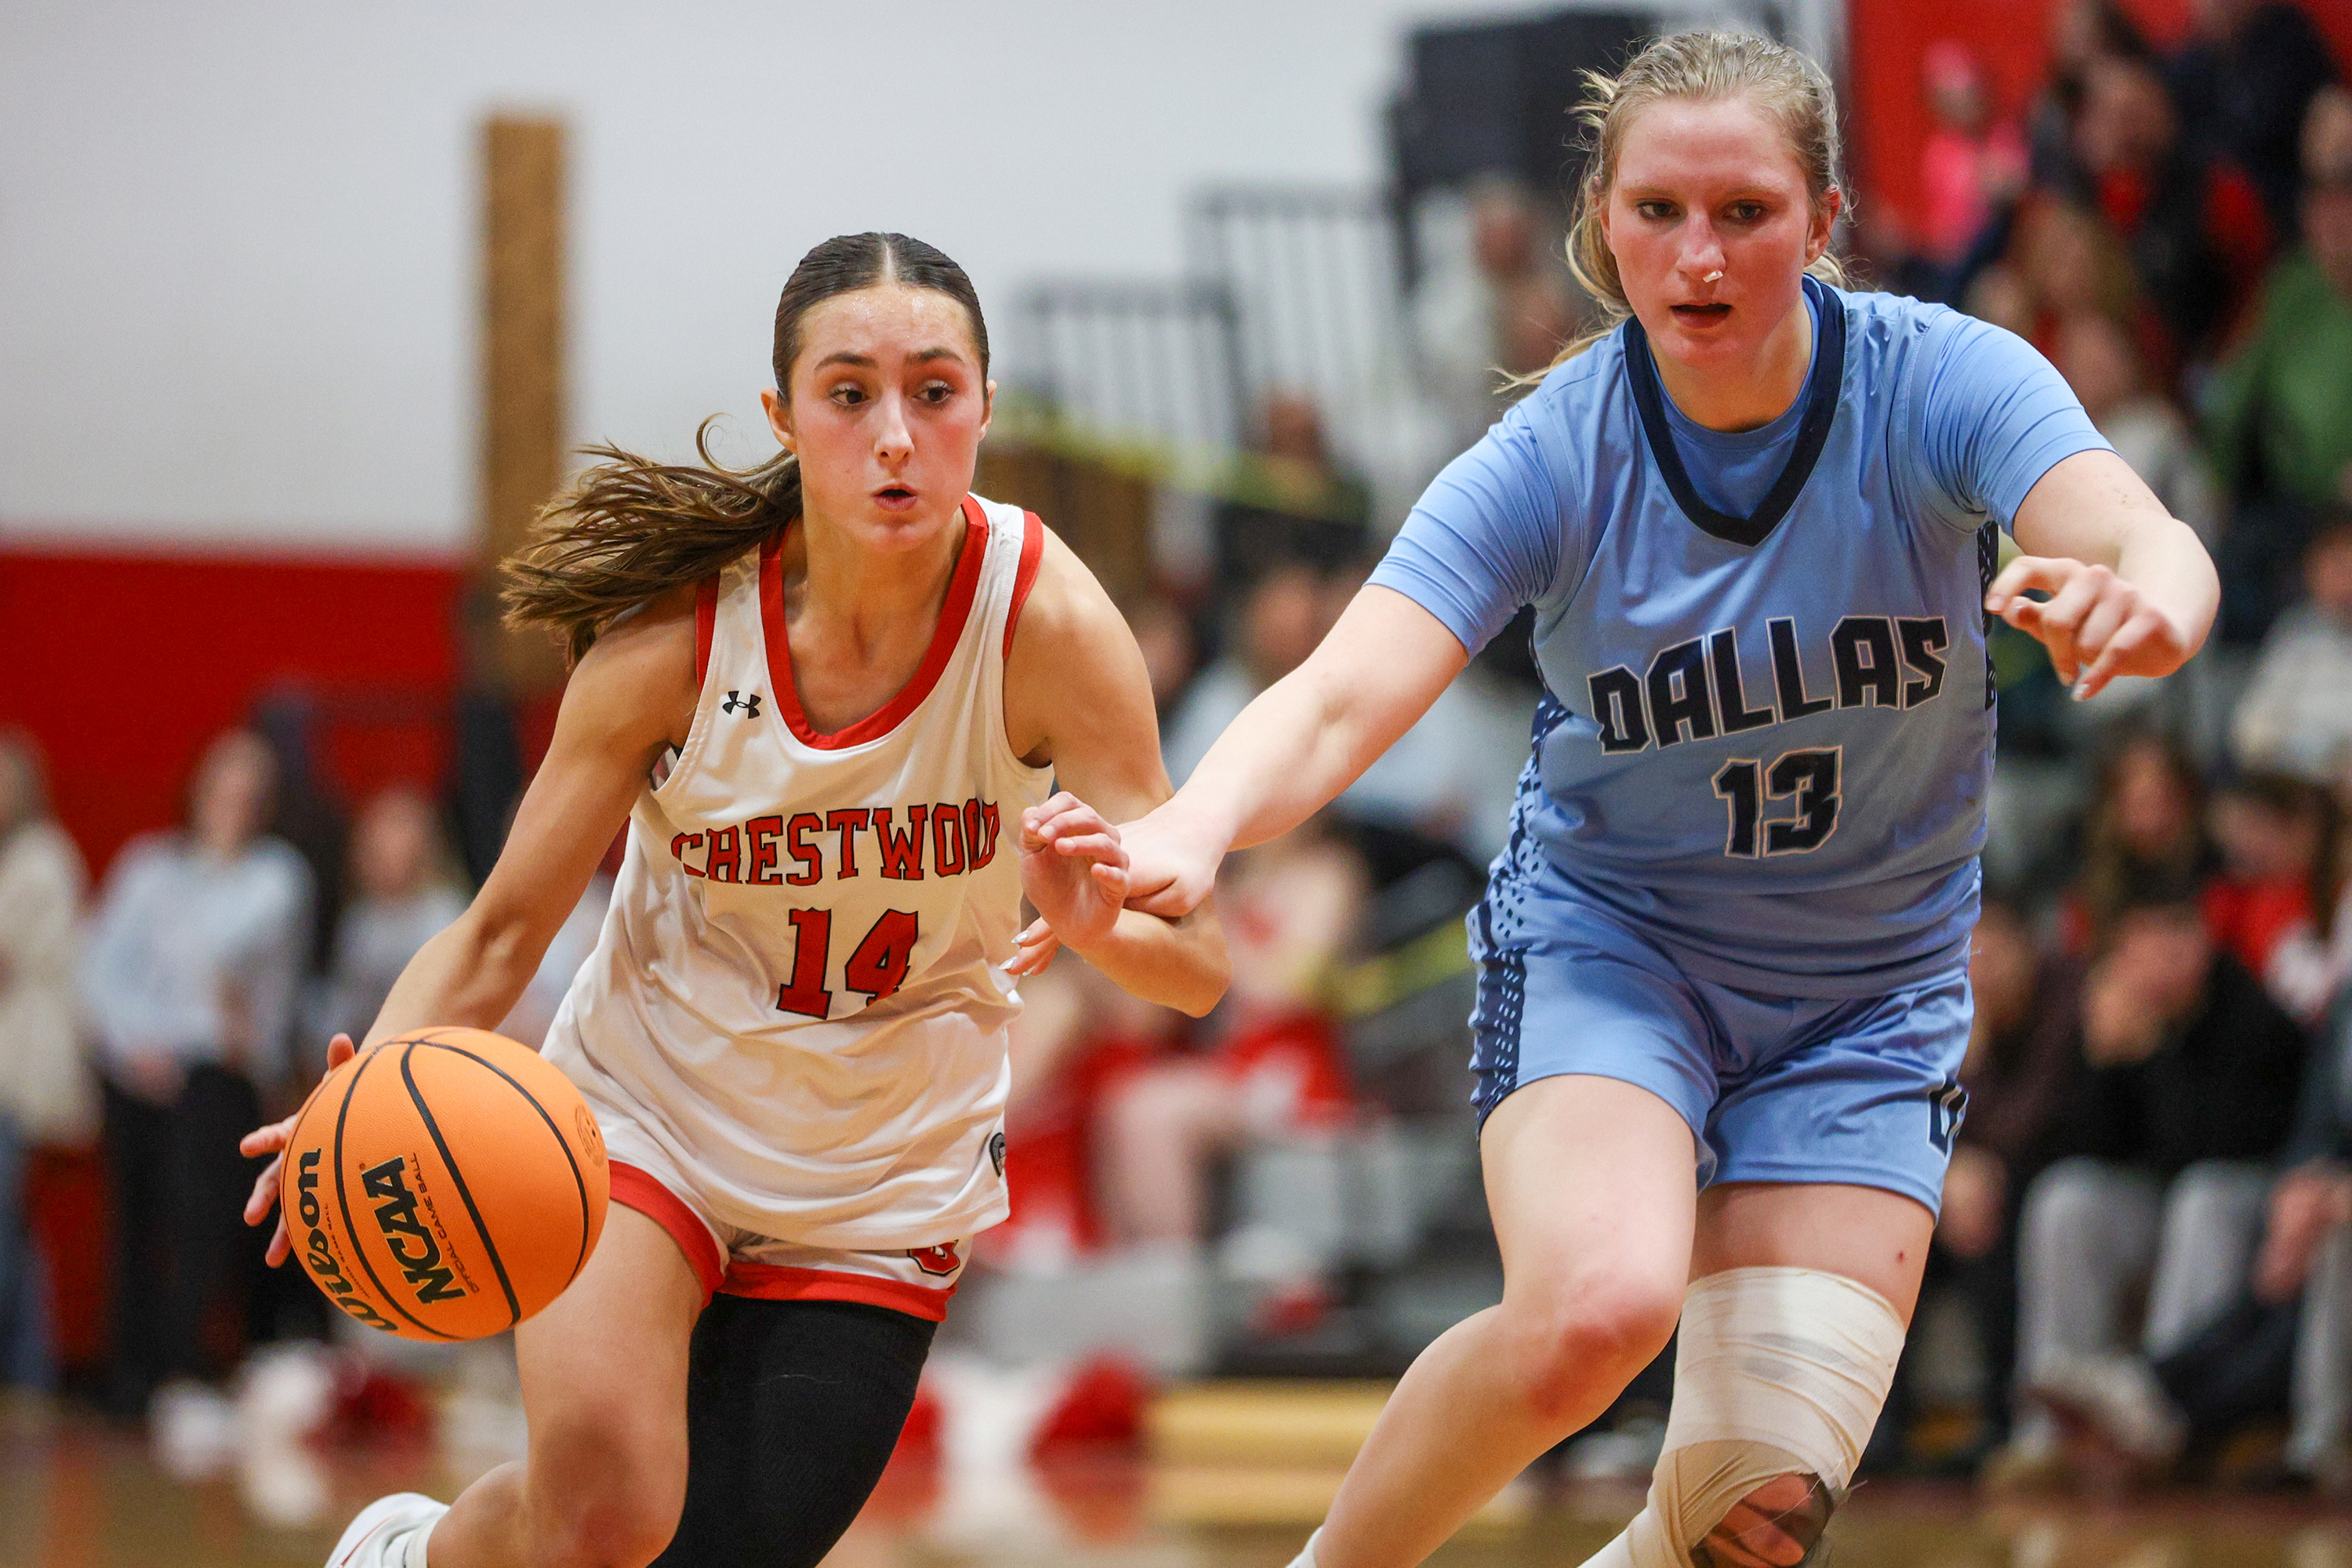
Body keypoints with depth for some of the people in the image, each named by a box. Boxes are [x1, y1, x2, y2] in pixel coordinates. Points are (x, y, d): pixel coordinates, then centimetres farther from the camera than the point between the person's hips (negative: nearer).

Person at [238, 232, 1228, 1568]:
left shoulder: (1043, 617, -19)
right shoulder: (678, 630, -19)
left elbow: (1199, 967, -19)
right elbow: (502, 932, -11)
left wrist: (1097, 922, -43)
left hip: (880, 1187, 2)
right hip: (646, 1114, -2)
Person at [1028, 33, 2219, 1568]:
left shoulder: (1942, 380, -17)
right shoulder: (1555, 457, -16)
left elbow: (2155, 548, -34)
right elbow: (1342, 697, -28)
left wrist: (2143, 599, -61)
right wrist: (1189, 833, -50)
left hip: (1869, 1004, 1)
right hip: (1606, 941, -1)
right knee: (1594, 1308, -32)